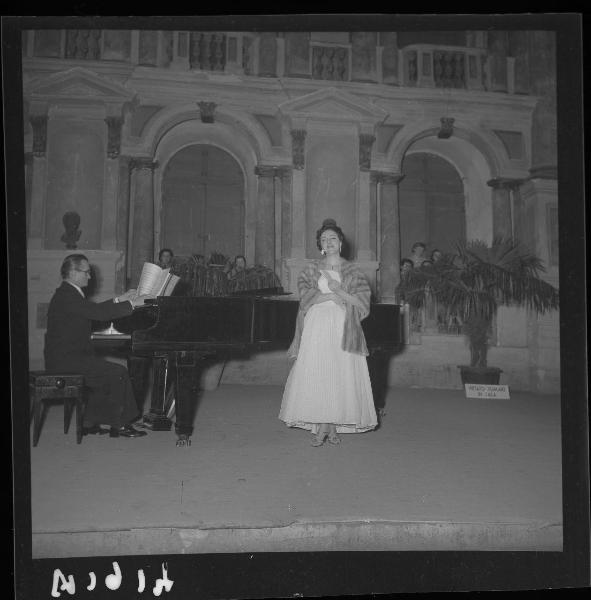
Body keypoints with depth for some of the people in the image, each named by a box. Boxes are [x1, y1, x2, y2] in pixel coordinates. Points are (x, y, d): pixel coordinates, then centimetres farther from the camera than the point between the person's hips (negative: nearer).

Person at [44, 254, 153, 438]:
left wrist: (119, 300, 16)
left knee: (105, 372, 16)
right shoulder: (67, 296, -18)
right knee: (118, 373, -10)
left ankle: (89, 423, 14)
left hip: (65, 356, 11)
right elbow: (100, 313, -26)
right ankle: (118, 426, -2)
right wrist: (132, 304, -20)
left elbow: (95, 309, 22)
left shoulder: (68, 293, 15)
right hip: (65, 360, -11)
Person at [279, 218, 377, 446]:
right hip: (317, 328, 0)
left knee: (340, 377, -3)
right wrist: (332, 295, -10)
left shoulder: (353, 271, 9)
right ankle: (322, 426, -2)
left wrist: (339, 291, -11)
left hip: (342, 329, 0)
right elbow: (305, 297, -3)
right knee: (315, 376, -7)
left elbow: (363, 302, 1)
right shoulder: (311, 270, 11)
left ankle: (334, 425, 4)